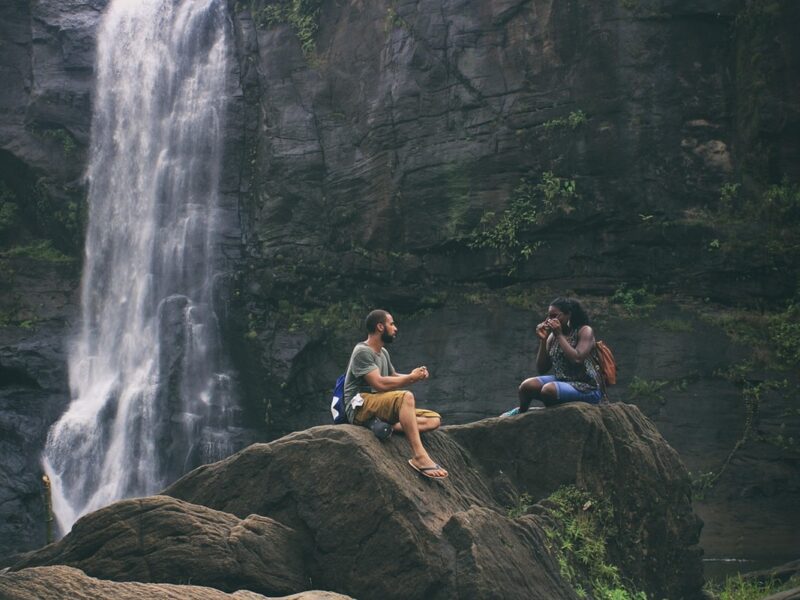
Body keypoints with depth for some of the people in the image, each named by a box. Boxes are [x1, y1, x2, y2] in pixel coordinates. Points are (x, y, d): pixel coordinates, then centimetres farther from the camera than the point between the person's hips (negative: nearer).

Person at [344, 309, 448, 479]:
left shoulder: (383, 352, 19)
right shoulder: (362, 352, -10)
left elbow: (394, 377, 28)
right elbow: (379, 383, -21)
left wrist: (415, 375, 7)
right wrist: (411, 377, -11)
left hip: (380, 408, 9)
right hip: (360, 408, -9)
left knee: (434, 419, -5)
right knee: (405, 396, -36)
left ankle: (390, 427, -29)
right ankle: (419, 456, -42)